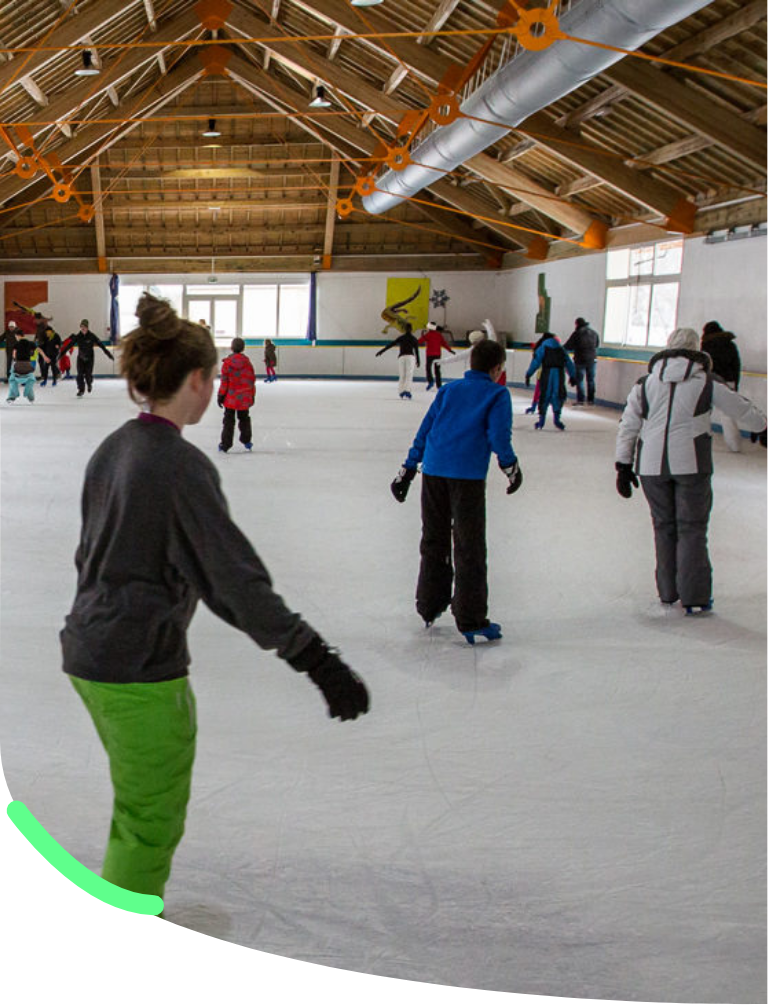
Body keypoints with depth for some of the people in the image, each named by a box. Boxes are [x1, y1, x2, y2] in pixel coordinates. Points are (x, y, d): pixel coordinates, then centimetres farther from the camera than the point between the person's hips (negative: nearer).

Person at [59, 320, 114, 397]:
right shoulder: (77, 337, -6)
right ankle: (81, 390, 2)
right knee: (80, 374, -9)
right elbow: (69, 345, -3)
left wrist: (109, 354, -11)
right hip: (81, 358, 2)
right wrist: (61, 353, -6)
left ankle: (89, 384, 26)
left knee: (88, 374, -8)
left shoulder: (92, 336, -12)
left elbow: (101, 345, -9)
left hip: (89, 358, -2)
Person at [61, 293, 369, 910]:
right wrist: (317, 660, -26)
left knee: (143, 805, 27)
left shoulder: (113, 449, 6)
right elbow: (237, 579, -26)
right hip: (142, 671, -9)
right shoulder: (182, 465, -21)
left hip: (89, 654, 9)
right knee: (151, 823, 7)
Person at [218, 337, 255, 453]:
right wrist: (252, 395, 13)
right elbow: (252, 379, 3)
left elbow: (224, 381, -9)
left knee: (229, 421, 5)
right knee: (244, 418, 20)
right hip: (244, 398, 2)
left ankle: (225, 444, 3)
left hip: (230, 397, -2)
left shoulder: (227, 362, -10)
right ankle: (246, 441, 26)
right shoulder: (247, 361, -2)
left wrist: (221, 395, -1)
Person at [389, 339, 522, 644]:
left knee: (434, 541, 17)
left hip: (433, 472, 5)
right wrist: (511, 466, 6)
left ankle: (429, 607, 27)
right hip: (467, 476, -5)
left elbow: (425, 429, 15)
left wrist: (408, 469, 18)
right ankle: (470, 622, 1)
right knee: (469, 549, -1)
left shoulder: (449, 389, 17)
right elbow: (498, 435, -9)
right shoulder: (497, 394, 4)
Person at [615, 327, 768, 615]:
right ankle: (694, 598, 7)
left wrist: (623, 466, 13)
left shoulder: (645, 383, 9)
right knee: (692, 529, 6)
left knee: (664, 527, 14)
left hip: (651, 464, 3)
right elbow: (744, 410, 15)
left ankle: (668, 594, 22)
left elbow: (628, 427, 8)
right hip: (691, 464, -2)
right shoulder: (707, 384, 4)